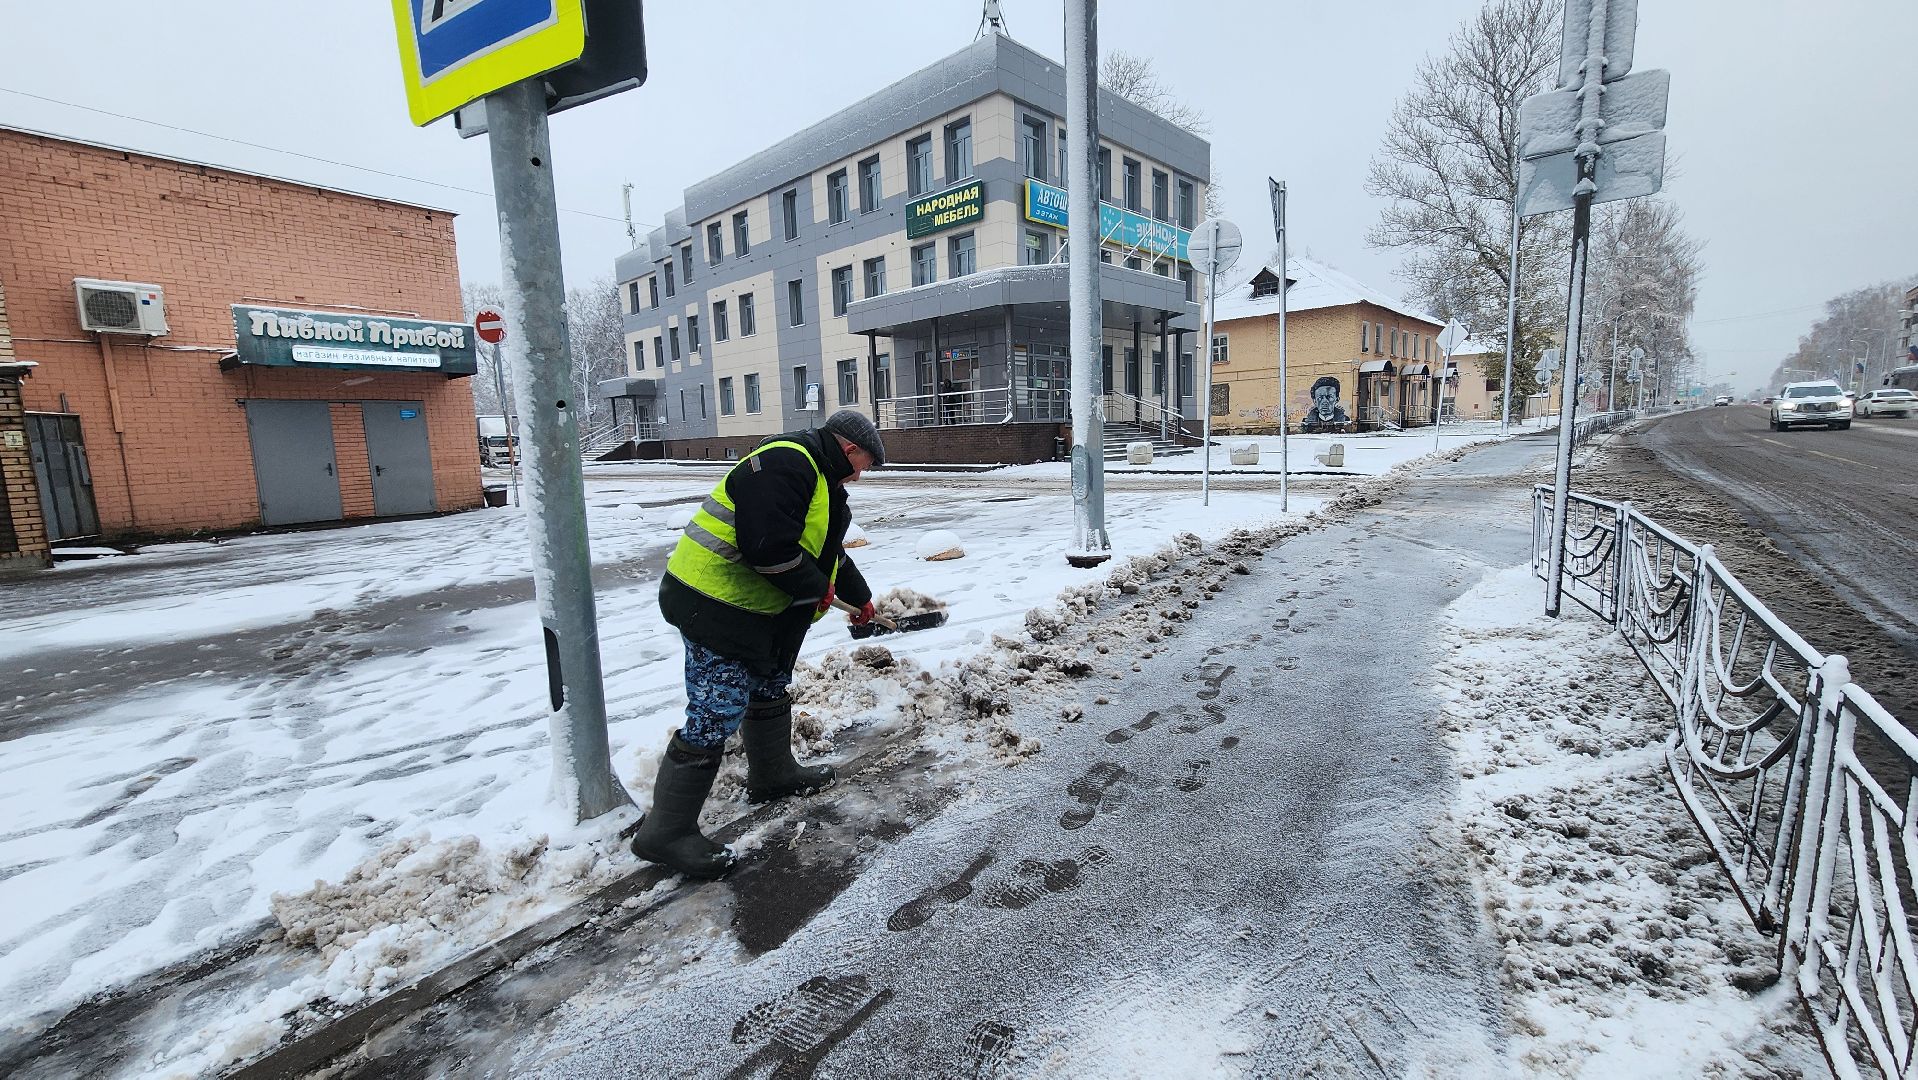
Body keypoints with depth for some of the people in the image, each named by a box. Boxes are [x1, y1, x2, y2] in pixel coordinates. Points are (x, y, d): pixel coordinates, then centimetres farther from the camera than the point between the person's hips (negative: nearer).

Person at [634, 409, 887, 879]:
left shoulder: (820, 480, 16)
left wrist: (860, 598, 40)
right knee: (716, 715, -7)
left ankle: (773, 774, 44)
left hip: (752, 607, 11)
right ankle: (665, 831, 6)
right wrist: (818, 589, -14)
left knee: (770, 690, 23)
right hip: (715, 604, -11)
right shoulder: (785, 465, -20)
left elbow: (829, 549, 29)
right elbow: (767, 547, -30)